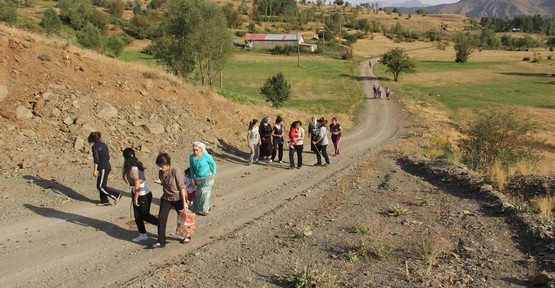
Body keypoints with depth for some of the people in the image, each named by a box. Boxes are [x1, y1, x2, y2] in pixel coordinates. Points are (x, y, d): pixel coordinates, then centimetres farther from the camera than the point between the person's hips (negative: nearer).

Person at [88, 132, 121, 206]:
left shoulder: (94, 147, -10)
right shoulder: (104, 145, 9)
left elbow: (96, 159, -15)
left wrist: (95, 170, -11)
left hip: (103, 168, -8)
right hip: (107, 166, 8)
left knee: (101, 186, -5)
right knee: (100, 185, 14)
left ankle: (116, 195, -3)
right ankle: (104, 201, 17)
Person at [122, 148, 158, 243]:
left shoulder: (133, 169, -24)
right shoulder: (136, 165, 3)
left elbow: (137, 185, -22)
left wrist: (135, 198, -13)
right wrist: (134, 196, 17)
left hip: (143, 195, -9)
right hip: (139, 194, 9)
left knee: (145, 215, 5)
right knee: (137, 216, 15)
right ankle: (142, 234, 25)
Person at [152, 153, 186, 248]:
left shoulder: (175, 171, -24)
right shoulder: (161, 171, -6)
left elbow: (181, 187, -20)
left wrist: (184, 202, -19)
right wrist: (159, 182, -15)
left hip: (178, 198, -5)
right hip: (166, 198, 5)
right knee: (161, 218, -4)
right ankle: (161, 241, 5)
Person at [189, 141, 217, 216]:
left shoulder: (206, 156, -20)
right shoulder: (191, 157, -8)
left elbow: (213, 163, -4)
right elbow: (191, 168, 5)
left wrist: (213, 174, -4)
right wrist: (192, 178, 2)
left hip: (207, 177, -5)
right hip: (198, 178, 5)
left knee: (204, 192, -2)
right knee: (198, 193, 12)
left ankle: (204, 210, 14)